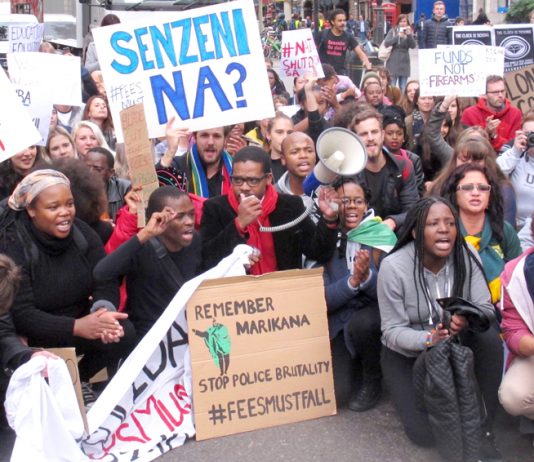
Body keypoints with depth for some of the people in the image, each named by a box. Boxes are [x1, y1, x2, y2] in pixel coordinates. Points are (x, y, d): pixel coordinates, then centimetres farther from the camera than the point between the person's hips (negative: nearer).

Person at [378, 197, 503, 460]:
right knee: (425, 433, -17)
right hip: (406, 353, -3)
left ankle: (482, 429, -13)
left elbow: (485, 308, -14)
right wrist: (429, 339, -39)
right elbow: (392, 331, -20)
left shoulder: (466, 256, -13)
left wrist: (468, 318, -39)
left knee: (489, 338, -29)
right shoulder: (393, 266, -22)